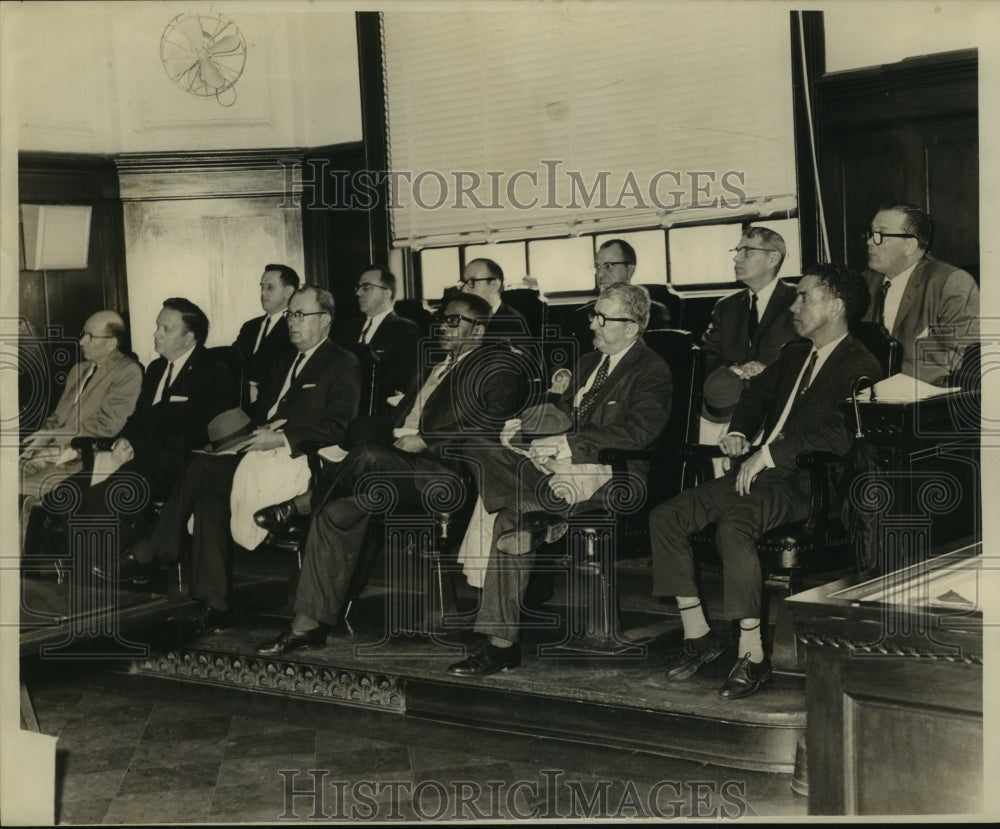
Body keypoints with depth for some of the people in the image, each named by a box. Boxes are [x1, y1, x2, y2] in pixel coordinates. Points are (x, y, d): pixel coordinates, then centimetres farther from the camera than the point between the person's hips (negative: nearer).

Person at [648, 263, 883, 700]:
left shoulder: (860, 367, -7)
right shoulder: (793, 355, 20)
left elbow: (844, 434, -20)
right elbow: (757, 393, 33)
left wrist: (769, 453, -21)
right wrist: (739, 433, 11)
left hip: (803, 483, -8)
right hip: (758, 469, 9)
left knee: (733, 527, -36)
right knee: (666, 517, -8)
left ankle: (753, 654, -25)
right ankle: (698, 634, 0)